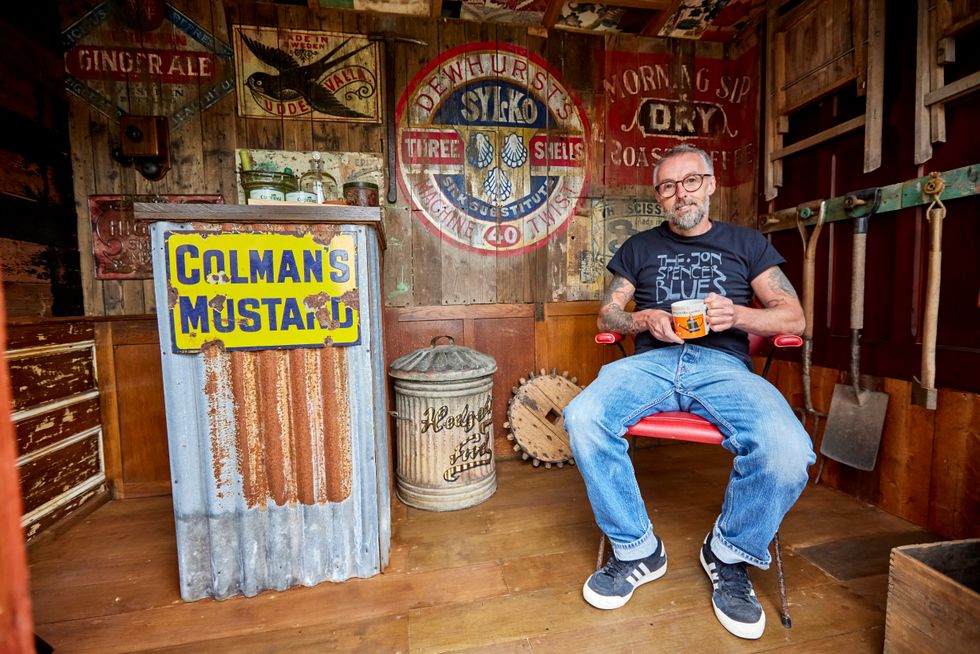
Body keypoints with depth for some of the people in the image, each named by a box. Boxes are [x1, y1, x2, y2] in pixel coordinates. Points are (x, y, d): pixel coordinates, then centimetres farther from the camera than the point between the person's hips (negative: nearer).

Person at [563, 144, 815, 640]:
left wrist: (735, 314, -7)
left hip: (723, 364, 0)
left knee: (788, 450, -31)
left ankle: (729, 554, 1)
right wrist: (645, 320, -5)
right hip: (652, 361, 1)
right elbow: (606, 315, 16)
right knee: (582, 419, -29)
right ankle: (636, 550, -6)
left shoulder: (746, 243, 20)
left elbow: (793, 318, 13)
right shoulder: (640, 248, 21)